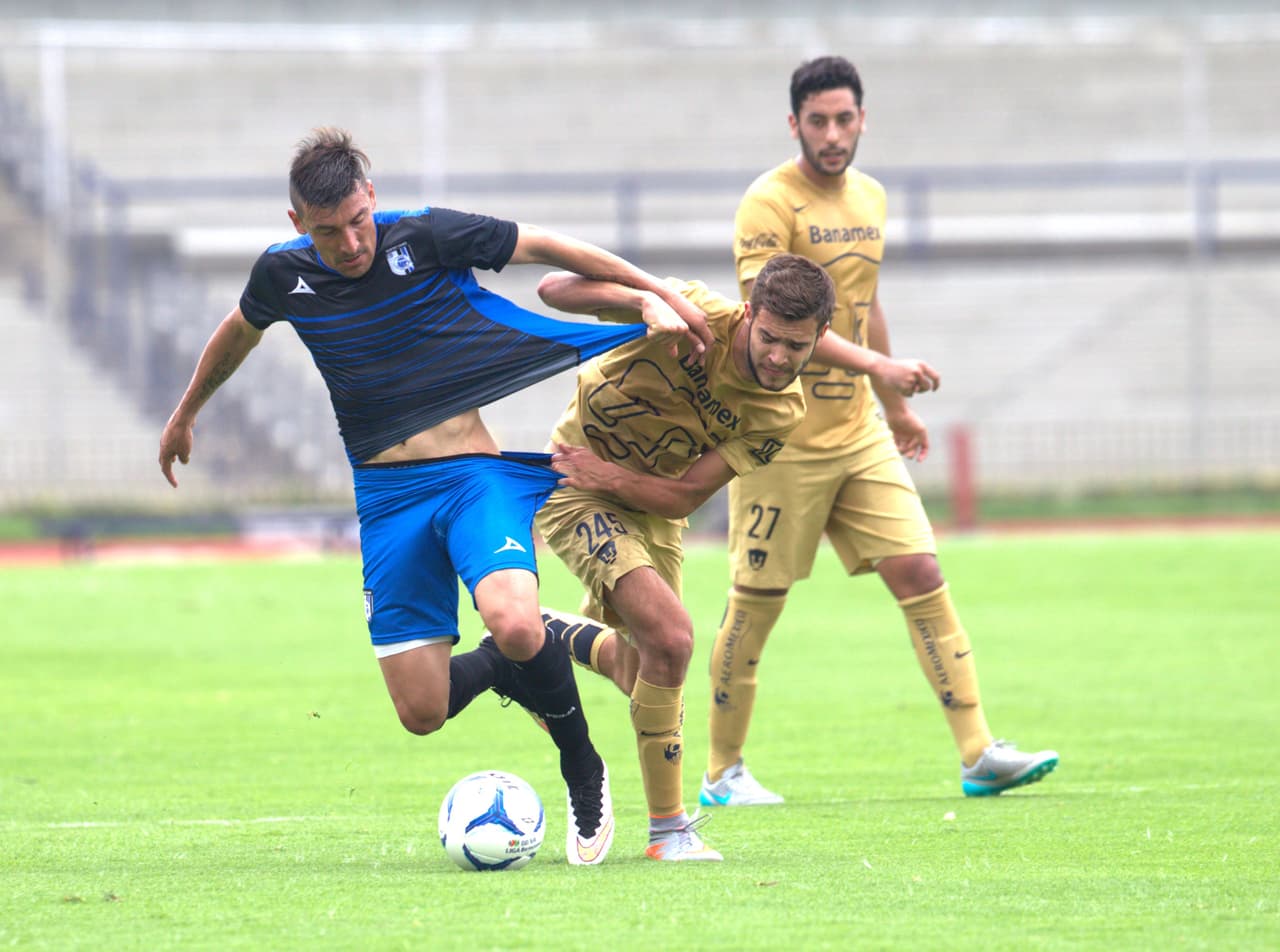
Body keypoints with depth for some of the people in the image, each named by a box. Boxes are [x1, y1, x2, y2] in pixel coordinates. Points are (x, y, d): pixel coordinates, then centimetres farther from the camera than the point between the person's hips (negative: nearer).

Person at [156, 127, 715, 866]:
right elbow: (240, 334, 24)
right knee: (422, 712, -5)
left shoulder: (426, 238, -10)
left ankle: (584, 772, -3)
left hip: (473, 472, -3)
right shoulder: (285, 276, 1)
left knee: (514, 624, -31)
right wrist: (187, 413, 39)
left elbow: (548, 248, -1)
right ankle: (510, 665, 31)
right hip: (385, 495, 3)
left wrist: (658, 295, -3)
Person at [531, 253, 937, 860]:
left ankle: (562, 637, 52)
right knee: (670, 635, -24)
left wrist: (610, 473, -31)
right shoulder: (698, 314, -28)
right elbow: (554, 290, -28)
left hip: (650, 500, 6)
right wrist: (642, 298, -43)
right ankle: (667, 828, -13)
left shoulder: (782, 413, -16)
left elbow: (684, 497, -16)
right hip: (571, 487, -6)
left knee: (644, 675, 17)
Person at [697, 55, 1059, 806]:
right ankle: (723, 772, 15)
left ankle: (979, 754, -5)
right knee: (757, 603, 1)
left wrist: (894, 404, 30)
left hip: (860, 432, 6)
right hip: (784, 435, -6)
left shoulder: (870, 198, 11)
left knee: (920, 572, -3)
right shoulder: (770, 203, -13)